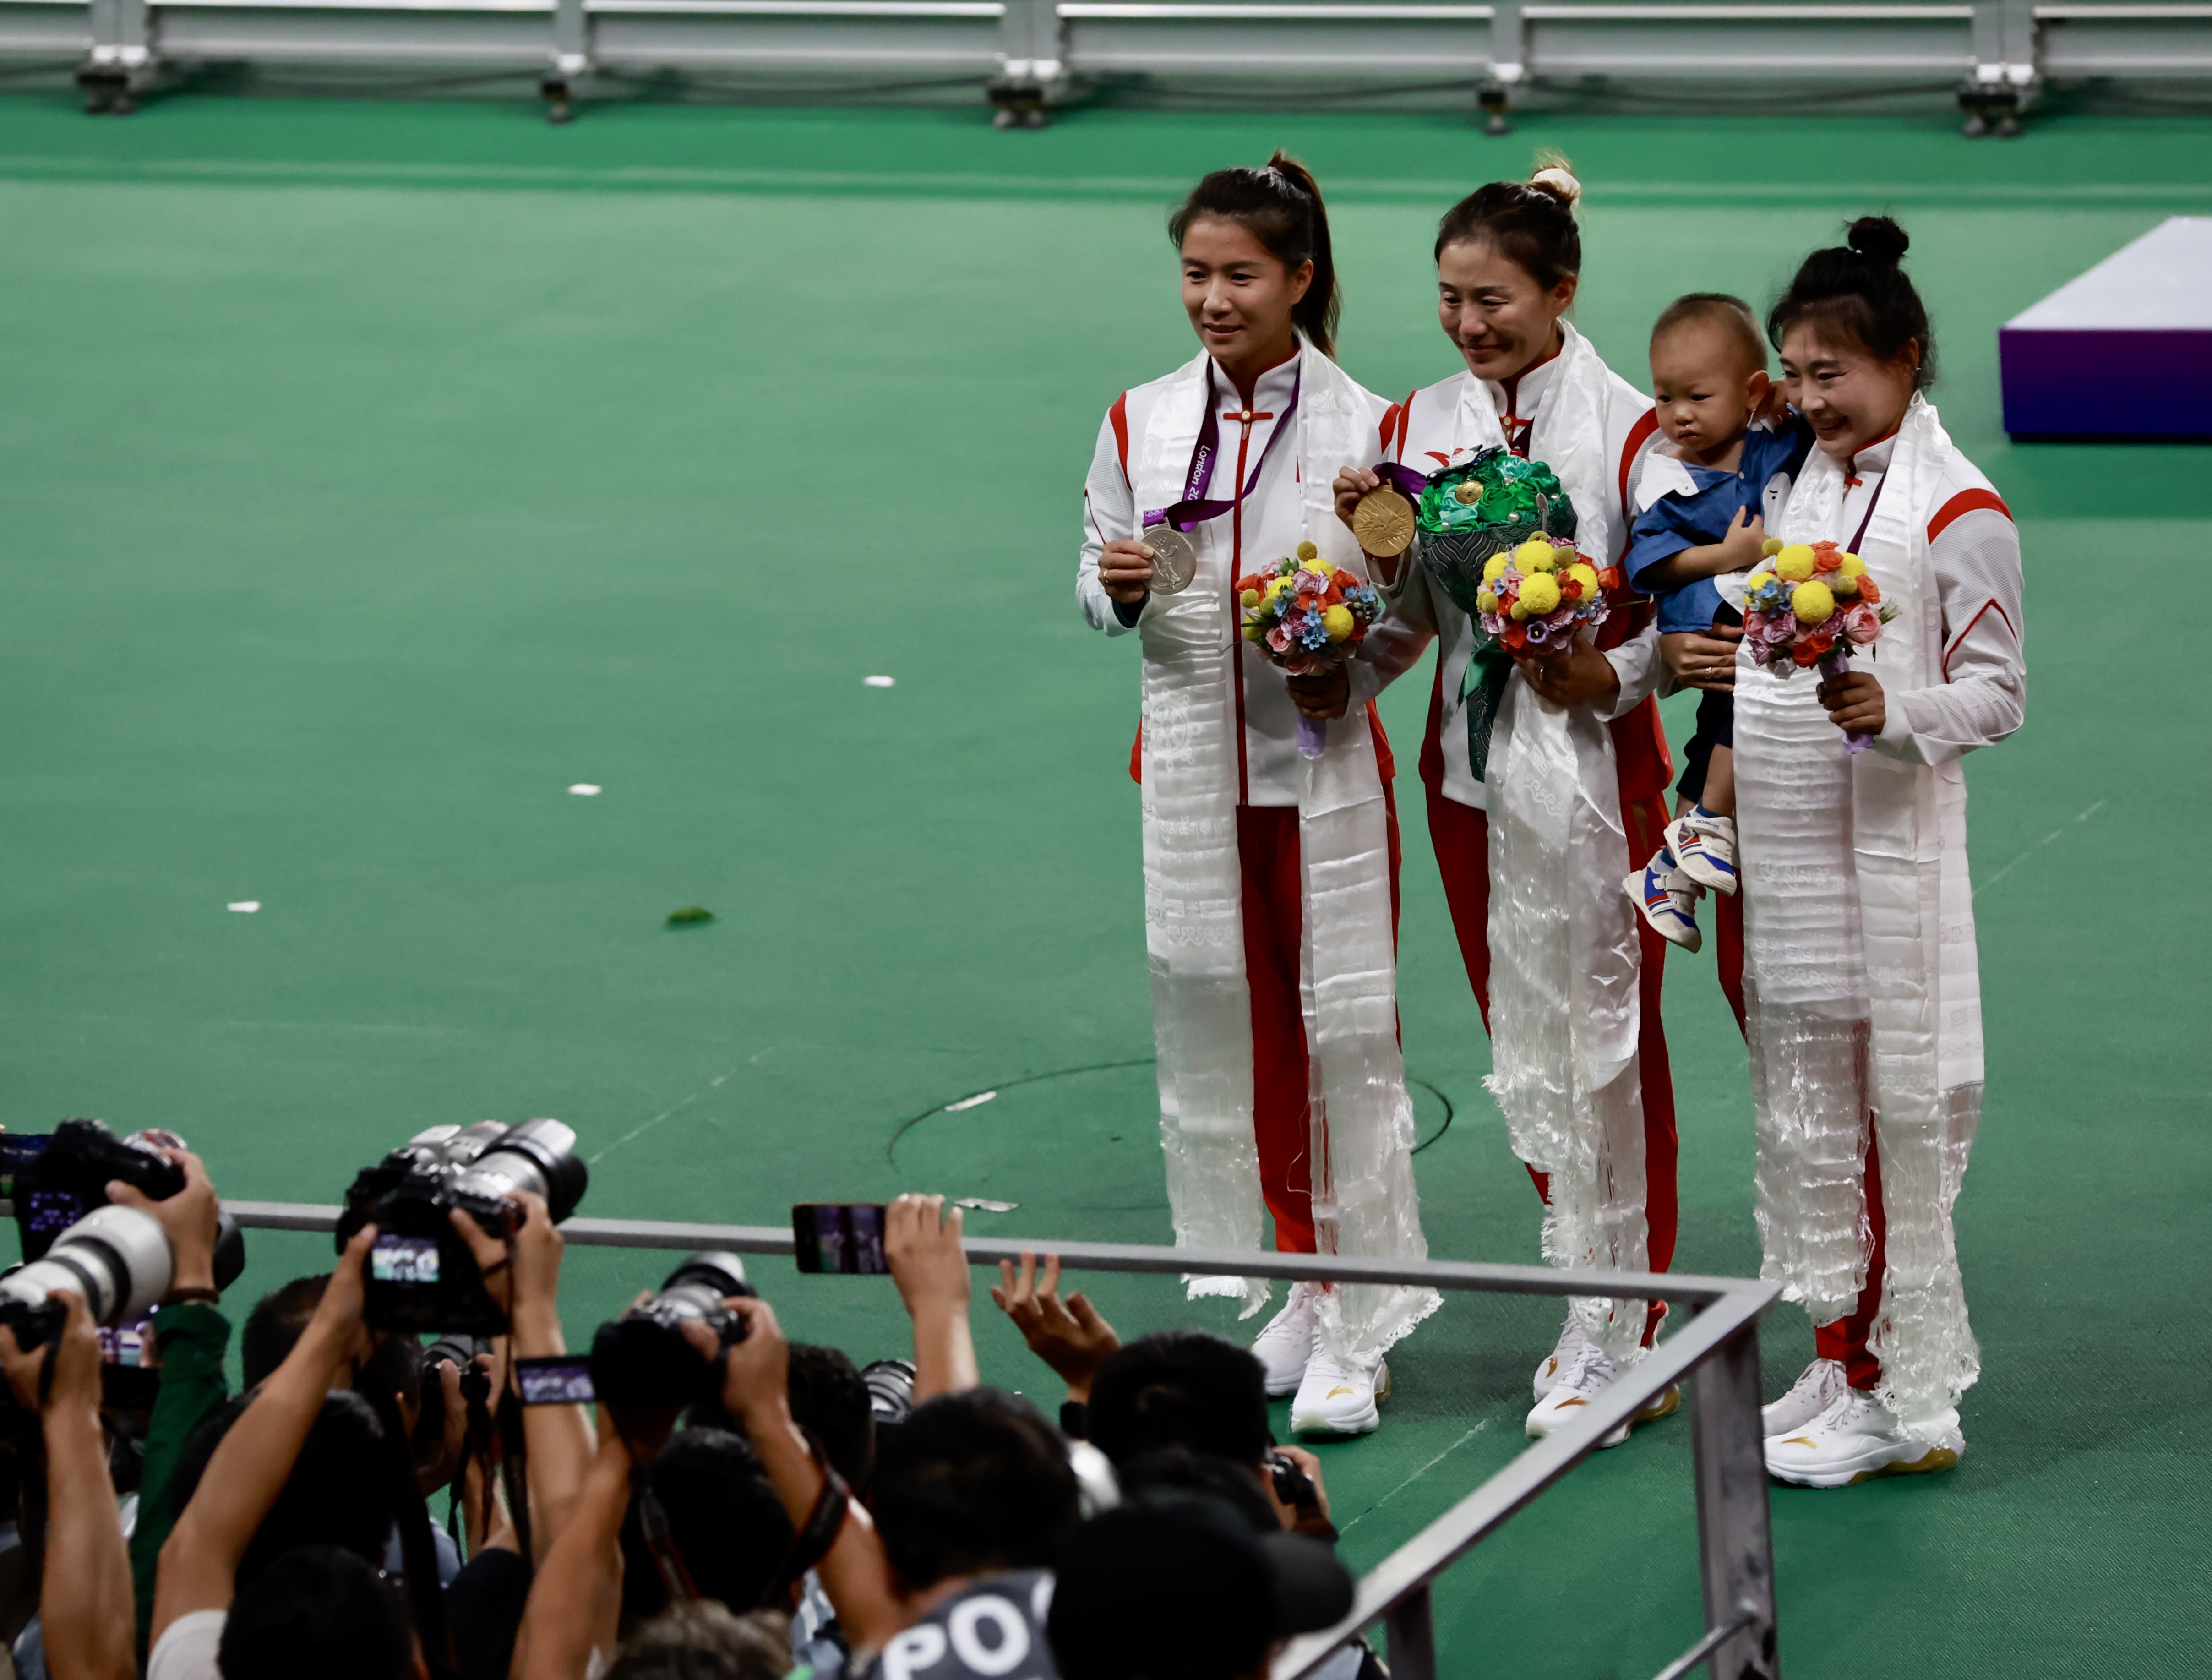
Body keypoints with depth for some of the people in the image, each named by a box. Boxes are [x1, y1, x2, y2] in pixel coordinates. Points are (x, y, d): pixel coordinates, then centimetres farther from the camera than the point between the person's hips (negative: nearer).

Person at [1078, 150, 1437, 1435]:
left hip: (1326, 760, -3)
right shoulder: (1142, 424, 4)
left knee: (1345, 1030, -2)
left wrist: (1354, 669, -19)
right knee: (1217, 1030, 7)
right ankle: (1273, 1295, 19)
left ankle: (1358, 1330, 6)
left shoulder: (1364, 426, -4)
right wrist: (1121, 591, -11)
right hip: (1193, 758, 3)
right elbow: (1097, 587, 11)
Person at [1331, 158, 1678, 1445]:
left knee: (1605, 1048, -1)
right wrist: (1383, 558, -9)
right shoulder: (1423, 423, 7)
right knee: (1521, 1053, 11)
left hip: (1594, 771, -6)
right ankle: (1596, 1308, 23)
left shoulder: (1627, 429, -9)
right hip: (1471, 771, 6)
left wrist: (1605, 678, -24)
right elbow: (1410, 628, 11)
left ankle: (1619, 1338, 7)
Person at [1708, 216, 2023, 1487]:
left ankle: (1907, 1396, 0)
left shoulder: (1958, 509, -11)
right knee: (1801, 1107, 12)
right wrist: (1717, 656, 8)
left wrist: (1892, 711, -27)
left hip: (1889, 843, -8)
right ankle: (1842, 1361, 21)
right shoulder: (1813, 480, 12)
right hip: (1784, 842, 8)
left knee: (1894, 1114, -5)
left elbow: (1996, 693, -11)